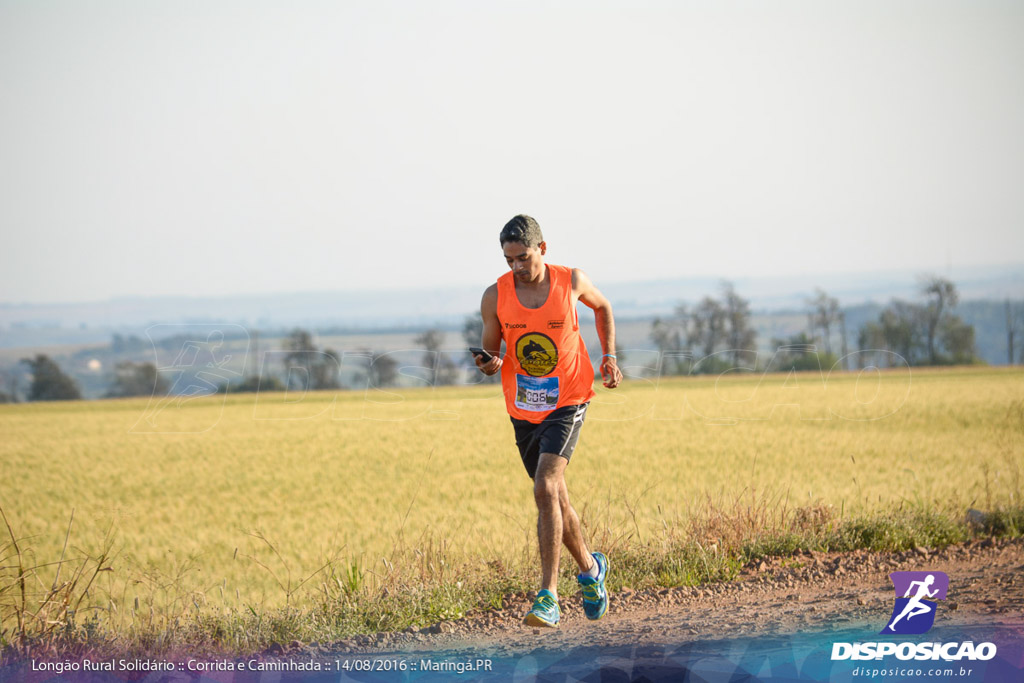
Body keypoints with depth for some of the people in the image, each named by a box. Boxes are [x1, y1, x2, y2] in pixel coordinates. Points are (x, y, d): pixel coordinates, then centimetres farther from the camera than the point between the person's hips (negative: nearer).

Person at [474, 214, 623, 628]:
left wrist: (609, 356, 7)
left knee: (546, 488, -22)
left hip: (567, 403, -3)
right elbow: (490, 351, 3)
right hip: (523, 409, 3)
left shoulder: (572, 282, -9)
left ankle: (548, 597, -22)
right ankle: (589, 568, 40)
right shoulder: (495, 297, -8)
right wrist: (490, 364, -21)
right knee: (554, 498, 13)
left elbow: (602, 306, 14)